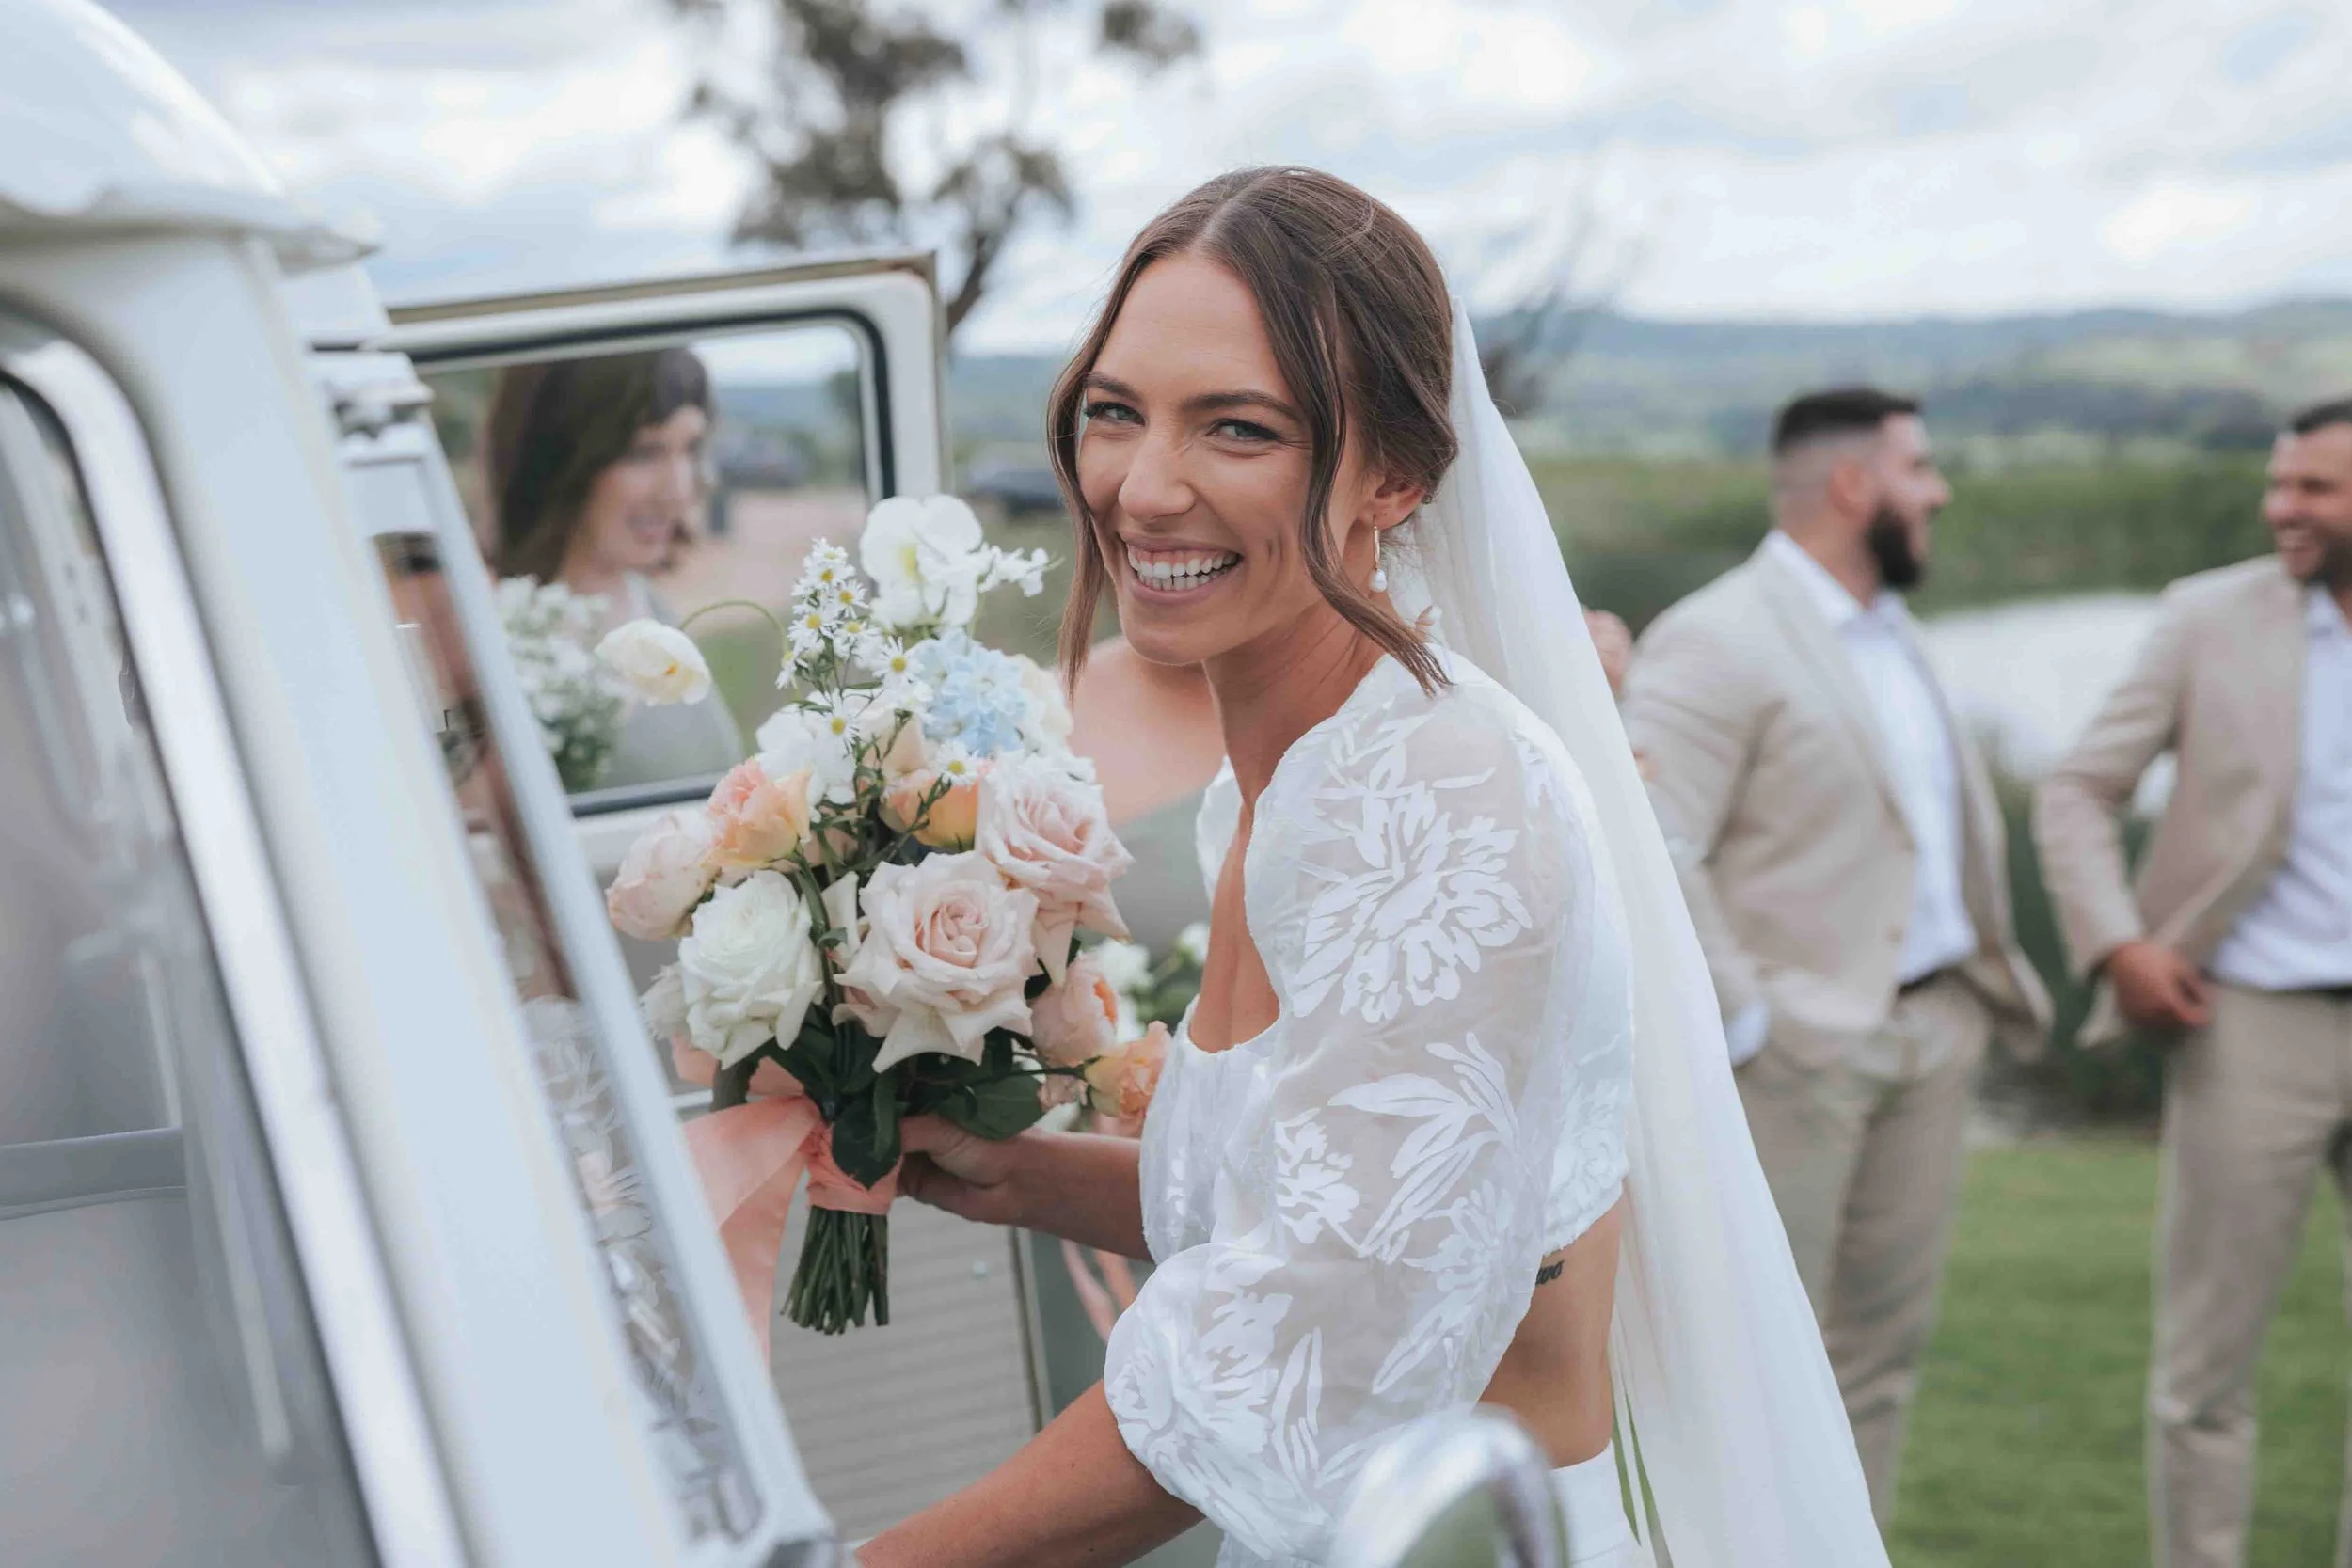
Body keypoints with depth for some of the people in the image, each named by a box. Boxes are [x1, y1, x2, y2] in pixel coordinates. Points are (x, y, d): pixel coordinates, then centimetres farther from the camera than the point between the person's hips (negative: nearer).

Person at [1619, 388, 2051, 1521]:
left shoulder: (1890, 634, 17)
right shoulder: (1715, 642, -12)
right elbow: (1648, 856, -19)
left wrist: (1993, 971, 15)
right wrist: (1741, 1018, -19)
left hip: (1932, 1031, 8)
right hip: (1799, 1045, -8)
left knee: (1884, 1343, 12)